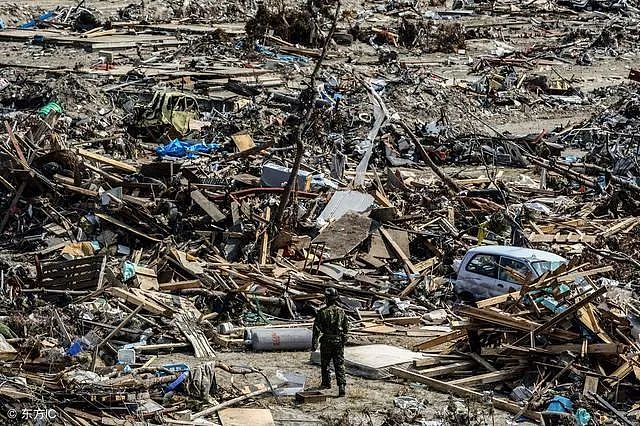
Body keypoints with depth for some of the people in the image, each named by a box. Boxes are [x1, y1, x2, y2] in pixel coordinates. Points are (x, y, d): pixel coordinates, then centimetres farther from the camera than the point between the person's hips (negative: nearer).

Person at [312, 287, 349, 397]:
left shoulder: (322, 312, -10)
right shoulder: (341, 311, 2)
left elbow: (317, 329, -10)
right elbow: (346, 327, 10)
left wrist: (314, 344, -6)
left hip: (327, 342, -3)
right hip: (339, 341, 3)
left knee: (325, 363, 17)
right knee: (339, 365, 1)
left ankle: (326, 383, 30)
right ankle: (341, 386, -12)